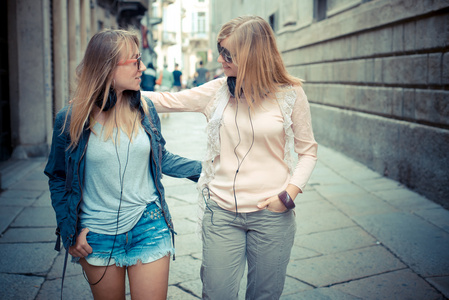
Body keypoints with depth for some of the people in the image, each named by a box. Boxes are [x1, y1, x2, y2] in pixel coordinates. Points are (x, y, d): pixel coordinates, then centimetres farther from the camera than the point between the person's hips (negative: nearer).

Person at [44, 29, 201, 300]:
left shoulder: (144, 109, -1)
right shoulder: (70, 120, -9)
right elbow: (58, 179, 2)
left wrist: (205, 170, 9)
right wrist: (69, 231, -2)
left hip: (149, 228, 1)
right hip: (97, 237, -1)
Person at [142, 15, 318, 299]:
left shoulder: (290, 94, -4)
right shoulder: (217, 91, 2)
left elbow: (308, 150, 3)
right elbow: (166, 101, 7)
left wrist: (289, 194, -9)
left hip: (271, 213, -1)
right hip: (221, 211, 2)